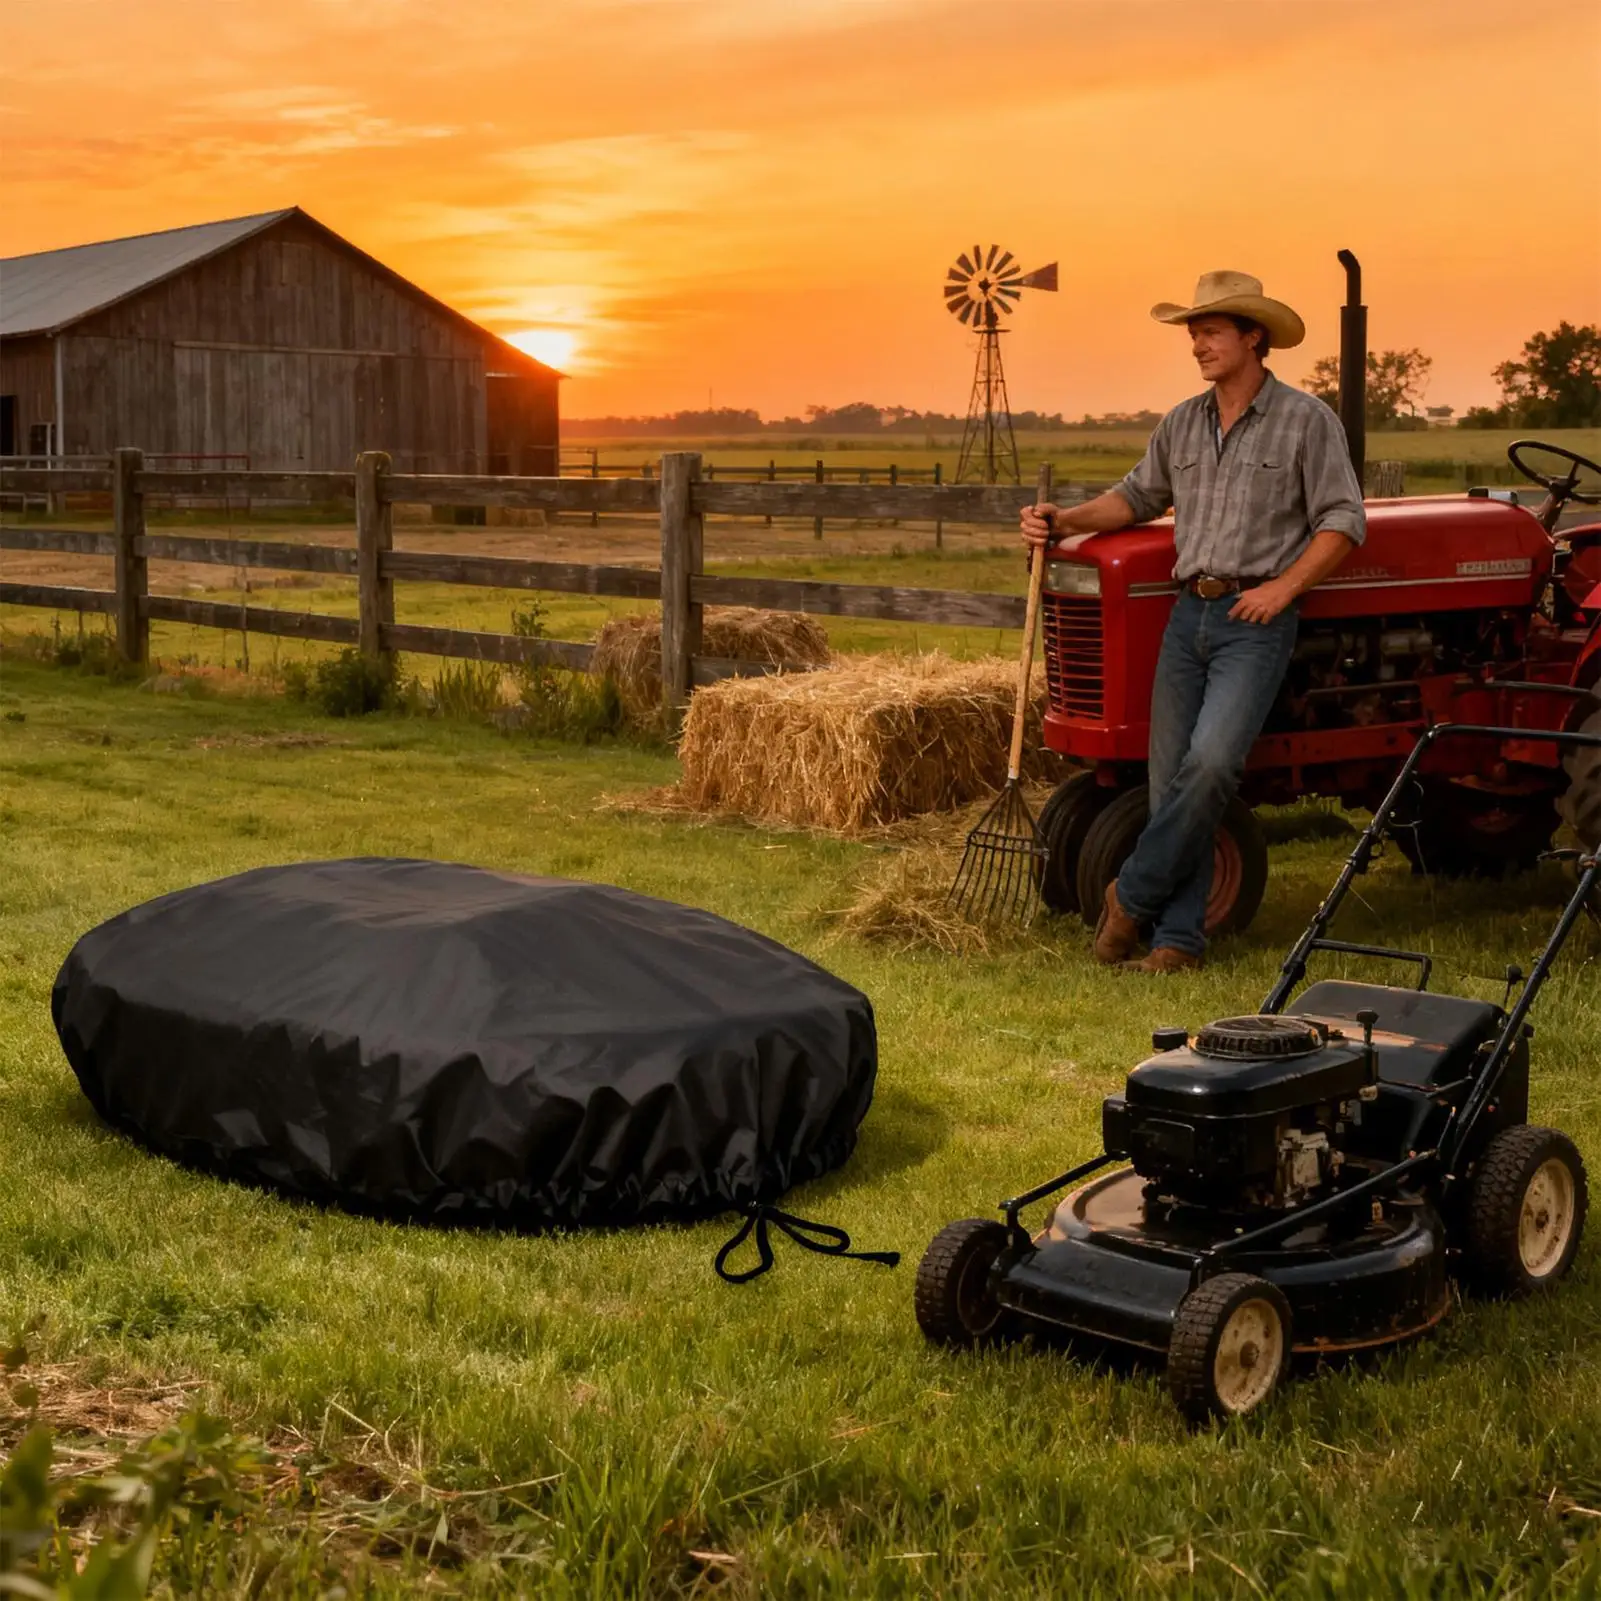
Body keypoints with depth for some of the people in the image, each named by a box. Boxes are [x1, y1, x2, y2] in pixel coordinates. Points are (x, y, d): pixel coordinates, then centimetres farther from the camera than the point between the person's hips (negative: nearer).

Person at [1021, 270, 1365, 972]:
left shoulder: (1305, 420, -2)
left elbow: (1342, 519, -3)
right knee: (1171, 777, 2)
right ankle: (1179, 939, 7)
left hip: (1256, 619, -6)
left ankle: (1132, 895, -7)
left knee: (1210, 761, -22)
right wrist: (1066, 520, 7)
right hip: (1189, 614, 6)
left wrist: (1283, 587, -12)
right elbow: (1138, 496, 23)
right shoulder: (1182, 424, 15)